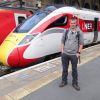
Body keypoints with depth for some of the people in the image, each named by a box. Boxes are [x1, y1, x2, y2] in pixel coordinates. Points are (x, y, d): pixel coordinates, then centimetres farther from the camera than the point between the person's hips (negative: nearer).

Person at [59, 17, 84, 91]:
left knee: (74, 69, 10)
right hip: (65, 54, 2)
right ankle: (64, 81, 31)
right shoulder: (66, 31, 3)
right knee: (65, 68, 14)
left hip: (74, 54, -2)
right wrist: (62, 51, 1)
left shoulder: (79, 32, -3)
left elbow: (81, 43, -1)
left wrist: (78, 53, -6)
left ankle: (75, 83, 26)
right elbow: (62, 41, 7)